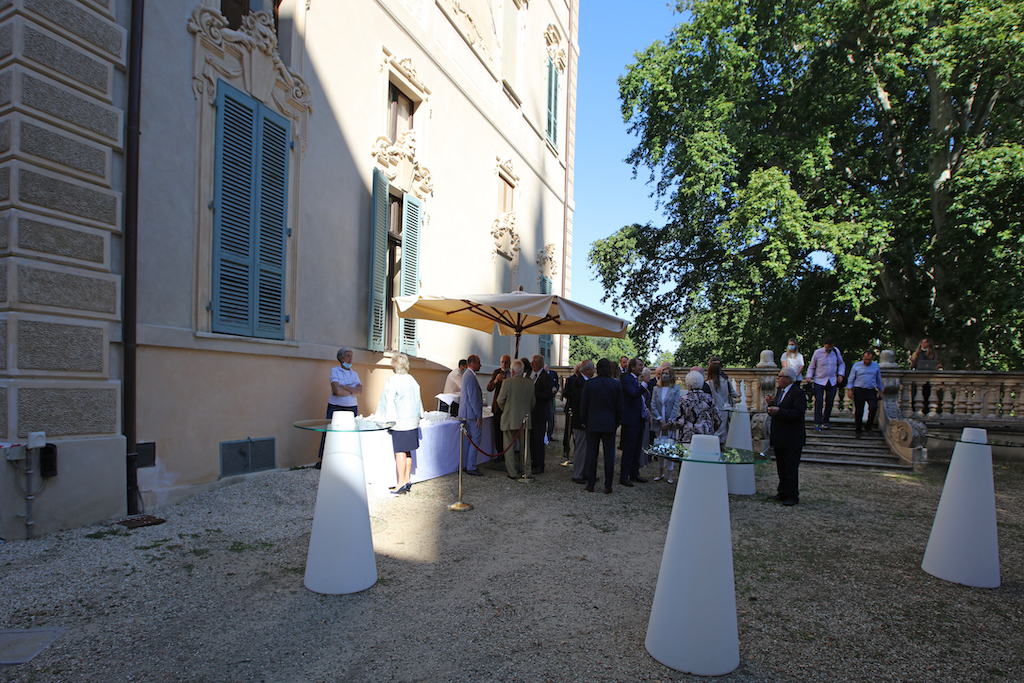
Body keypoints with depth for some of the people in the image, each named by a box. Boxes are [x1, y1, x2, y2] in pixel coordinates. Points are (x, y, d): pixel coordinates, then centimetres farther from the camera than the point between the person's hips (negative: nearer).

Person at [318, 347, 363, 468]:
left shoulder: (354, 374, 13)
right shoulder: (334, 371, 0)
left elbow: (360, 391, -2)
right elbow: (336, 390, -15)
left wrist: (344, 387, -11)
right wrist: (352, 391, -5)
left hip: (352, 408, 4)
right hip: (335, 407, -4)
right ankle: (321, 459, 8)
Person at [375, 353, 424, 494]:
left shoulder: (392, 381, -11)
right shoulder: (412, 380, 8)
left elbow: (389, 402, -11)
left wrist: (388, 419, -3)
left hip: (400, 422, -7)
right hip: (412, 420, 7)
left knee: (400, 452, -3)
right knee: (407, 452, 13)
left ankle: (401, 483, -1)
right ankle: (407, 480, 19)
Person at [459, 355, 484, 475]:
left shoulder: (466, 374, 16)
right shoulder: (470, 377, -18)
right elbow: (473, 398, -21)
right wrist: (479, 416, -19)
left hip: (466, 413, 11)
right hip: (472, 413, -11)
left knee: (468, 439, 14)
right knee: (476, 439, -6)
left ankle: (465, 465, 20)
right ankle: (471, 467, -4)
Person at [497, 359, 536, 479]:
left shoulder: (507, 382, -11)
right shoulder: (530, 383, 0)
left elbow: (500, 400, -8)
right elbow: (533, 401, 8)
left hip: (509, 419, -3)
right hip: (524, 420, 3)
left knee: (510, 446, 6)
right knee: (524, 446, 12)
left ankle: (512, 473, 10)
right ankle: (526, 472, 16)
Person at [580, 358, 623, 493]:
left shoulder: (589, 384, -4)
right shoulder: (616, 385, -3)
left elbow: (583, 405, 0)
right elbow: (619, 407, 2)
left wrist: (584, 421, 11)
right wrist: (617, 422, 13)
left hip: (592, 424, 0)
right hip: (609, 425, 0)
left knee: (591, 454, 7)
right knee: (609, 455, 6)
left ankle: (591, 484, 12)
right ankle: (608, 486, 9)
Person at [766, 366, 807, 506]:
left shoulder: (798, 393, -15)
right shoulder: (781, 391, 13)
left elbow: (798, 414, -25)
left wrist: (779, 411, -29)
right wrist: (771, 404, -2)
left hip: (792, 439, -8)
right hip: (779, 438, 9)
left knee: (791, 468, -2)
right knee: (781, 467, 15)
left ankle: (792, 495, 7)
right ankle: (783, 492, 25)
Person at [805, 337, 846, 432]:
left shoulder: (836, 351, 1)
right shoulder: (818, 353, -7)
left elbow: (841, 363, 18)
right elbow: (811, 366, 4)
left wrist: (840, 374, 4)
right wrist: (809, 376, -11)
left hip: (832, 381, 3)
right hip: (819, 381, -3)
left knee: (829, 402, 6)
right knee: (819, 402, -10)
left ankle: (825, 421, 22)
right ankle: (817, 423, -5)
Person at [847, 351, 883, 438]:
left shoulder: (876, 366, 12)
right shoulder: (856, 366, 5)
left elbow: (879, 379, 21)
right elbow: (851, 379, 8)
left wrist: (880, 391, 21)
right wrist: (849, 390, -2)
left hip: (871, 391, 1)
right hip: (859, 391, -1)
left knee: (873, 408, -17)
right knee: (859, 411, -2)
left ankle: (868, 427, 3)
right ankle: (857, 430, 12)